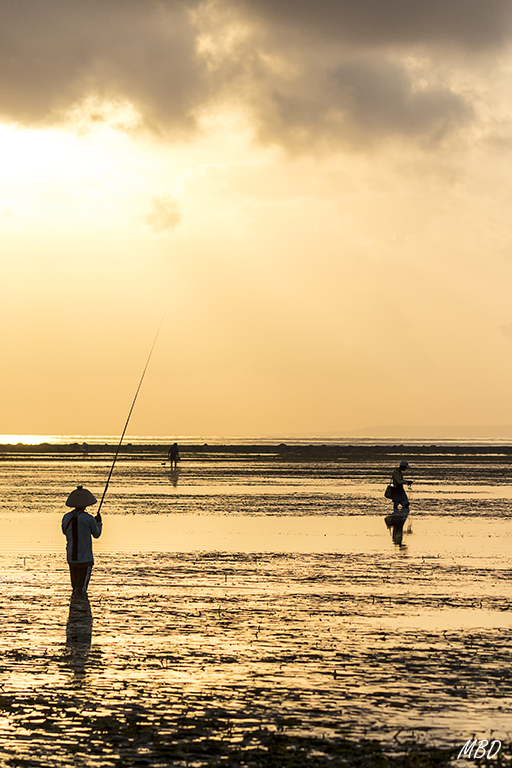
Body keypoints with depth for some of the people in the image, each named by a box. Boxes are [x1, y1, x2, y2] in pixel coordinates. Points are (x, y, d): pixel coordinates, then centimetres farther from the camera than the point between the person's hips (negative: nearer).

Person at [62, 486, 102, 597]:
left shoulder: (66, 518, -4)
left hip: (71, 558, 5)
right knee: (81, 589, 0)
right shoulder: (89, 519, -17)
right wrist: (98, 522, 19)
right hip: (85, 559, -5)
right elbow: (96, 534, 1)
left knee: (75, 586, 18)